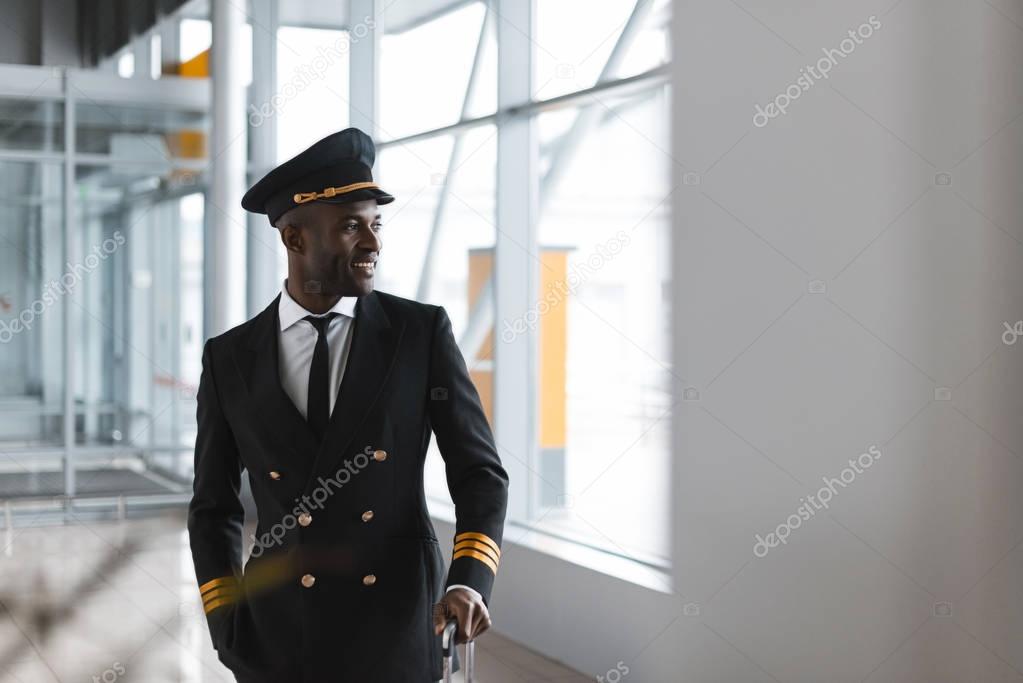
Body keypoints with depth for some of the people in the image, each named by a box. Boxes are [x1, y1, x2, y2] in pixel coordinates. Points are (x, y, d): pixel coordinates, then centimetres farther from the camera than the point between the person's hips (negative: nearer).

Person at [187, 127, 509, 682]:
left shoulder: (423, 332, -5)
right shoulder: (229, 359, 0)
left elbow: (479, 473, -3)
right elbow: (214, 509, 8)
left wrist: (469, 582, -19)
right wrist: (229, 633, -1)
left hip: (400, 633, -1)